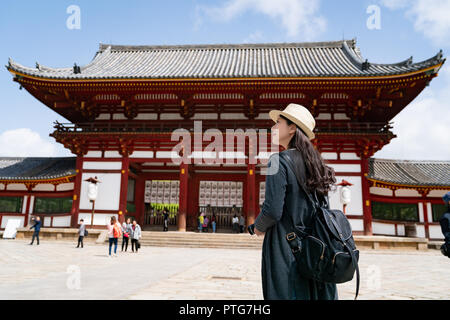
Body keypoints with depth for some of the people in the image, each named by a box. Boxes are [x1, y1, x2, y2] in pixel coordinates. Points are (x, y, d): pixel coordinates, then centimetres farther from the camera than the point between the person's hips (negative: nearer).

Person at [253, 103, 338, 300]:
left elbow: (273, 211, -20)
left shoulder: (279, 161, -15)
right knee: (315, 293, 16)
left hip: (284, 246, -7)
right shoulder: (315, 164, 8)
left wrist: (258, 227, -1)